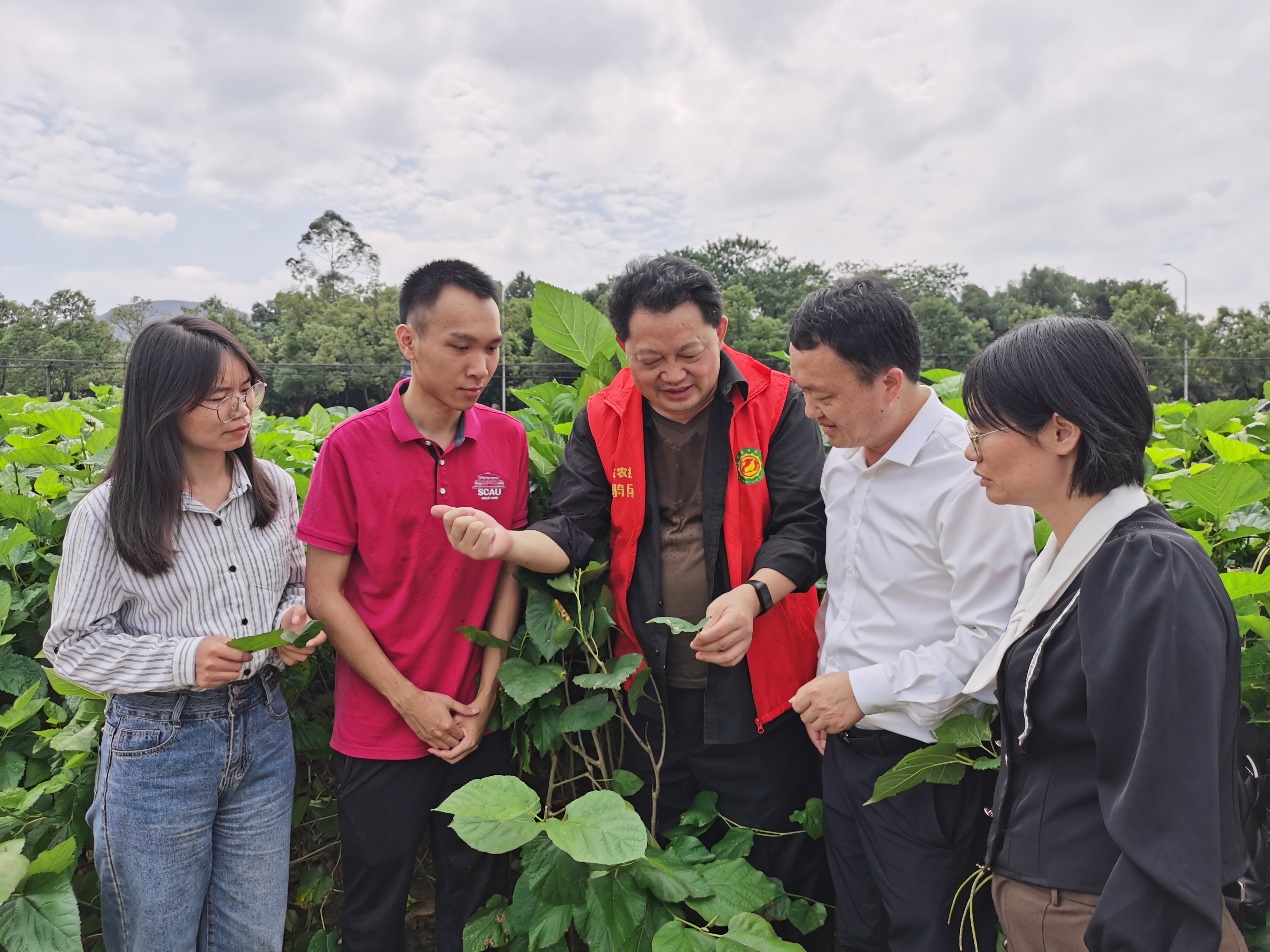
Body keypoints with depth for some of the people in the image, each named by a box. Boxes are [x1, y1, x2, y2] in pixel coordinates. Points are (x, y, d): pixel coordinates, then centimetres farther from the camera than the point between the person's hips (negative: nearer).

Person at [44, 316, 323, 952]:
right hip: (158, 745, -3)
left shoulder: (275, 488, -2)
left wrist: (297, 616, -9)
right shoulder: (108, 515, -14)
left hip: (262, 732, 4)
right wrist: (183, 660, -22)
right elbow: (72, 646, -8)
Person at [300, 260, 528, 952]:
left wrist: (485, 699, -4)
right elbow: (324, 593, -8)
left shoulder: (508, 440, -4)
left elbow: (510, 576, 1)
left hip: (478, 725, 2)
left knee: (476, 896, 18)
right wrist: (409, 700, -10)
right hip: (379, 729, -2)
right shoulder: (351, 446, -12)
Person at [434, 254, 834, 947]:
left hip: (756, 685, -2)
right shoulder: (603, 421, 1)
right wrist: (506, 541, -24)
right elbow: (573, 531, -3)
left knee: (780, 867, 13)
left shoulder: (774, 405, -7)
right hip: (650, 689, 3)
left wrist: (753, 594, -29)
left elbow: (804, 525, -11)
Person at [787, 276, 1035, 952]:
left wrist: (865, 689, -21)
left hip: (924, 764, -7)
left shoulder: (971, 477, -21)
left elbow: (987, 641, -23)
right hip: (844, 744, 8)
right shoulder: (843, 460, 5)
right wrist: (826, 685, 6)